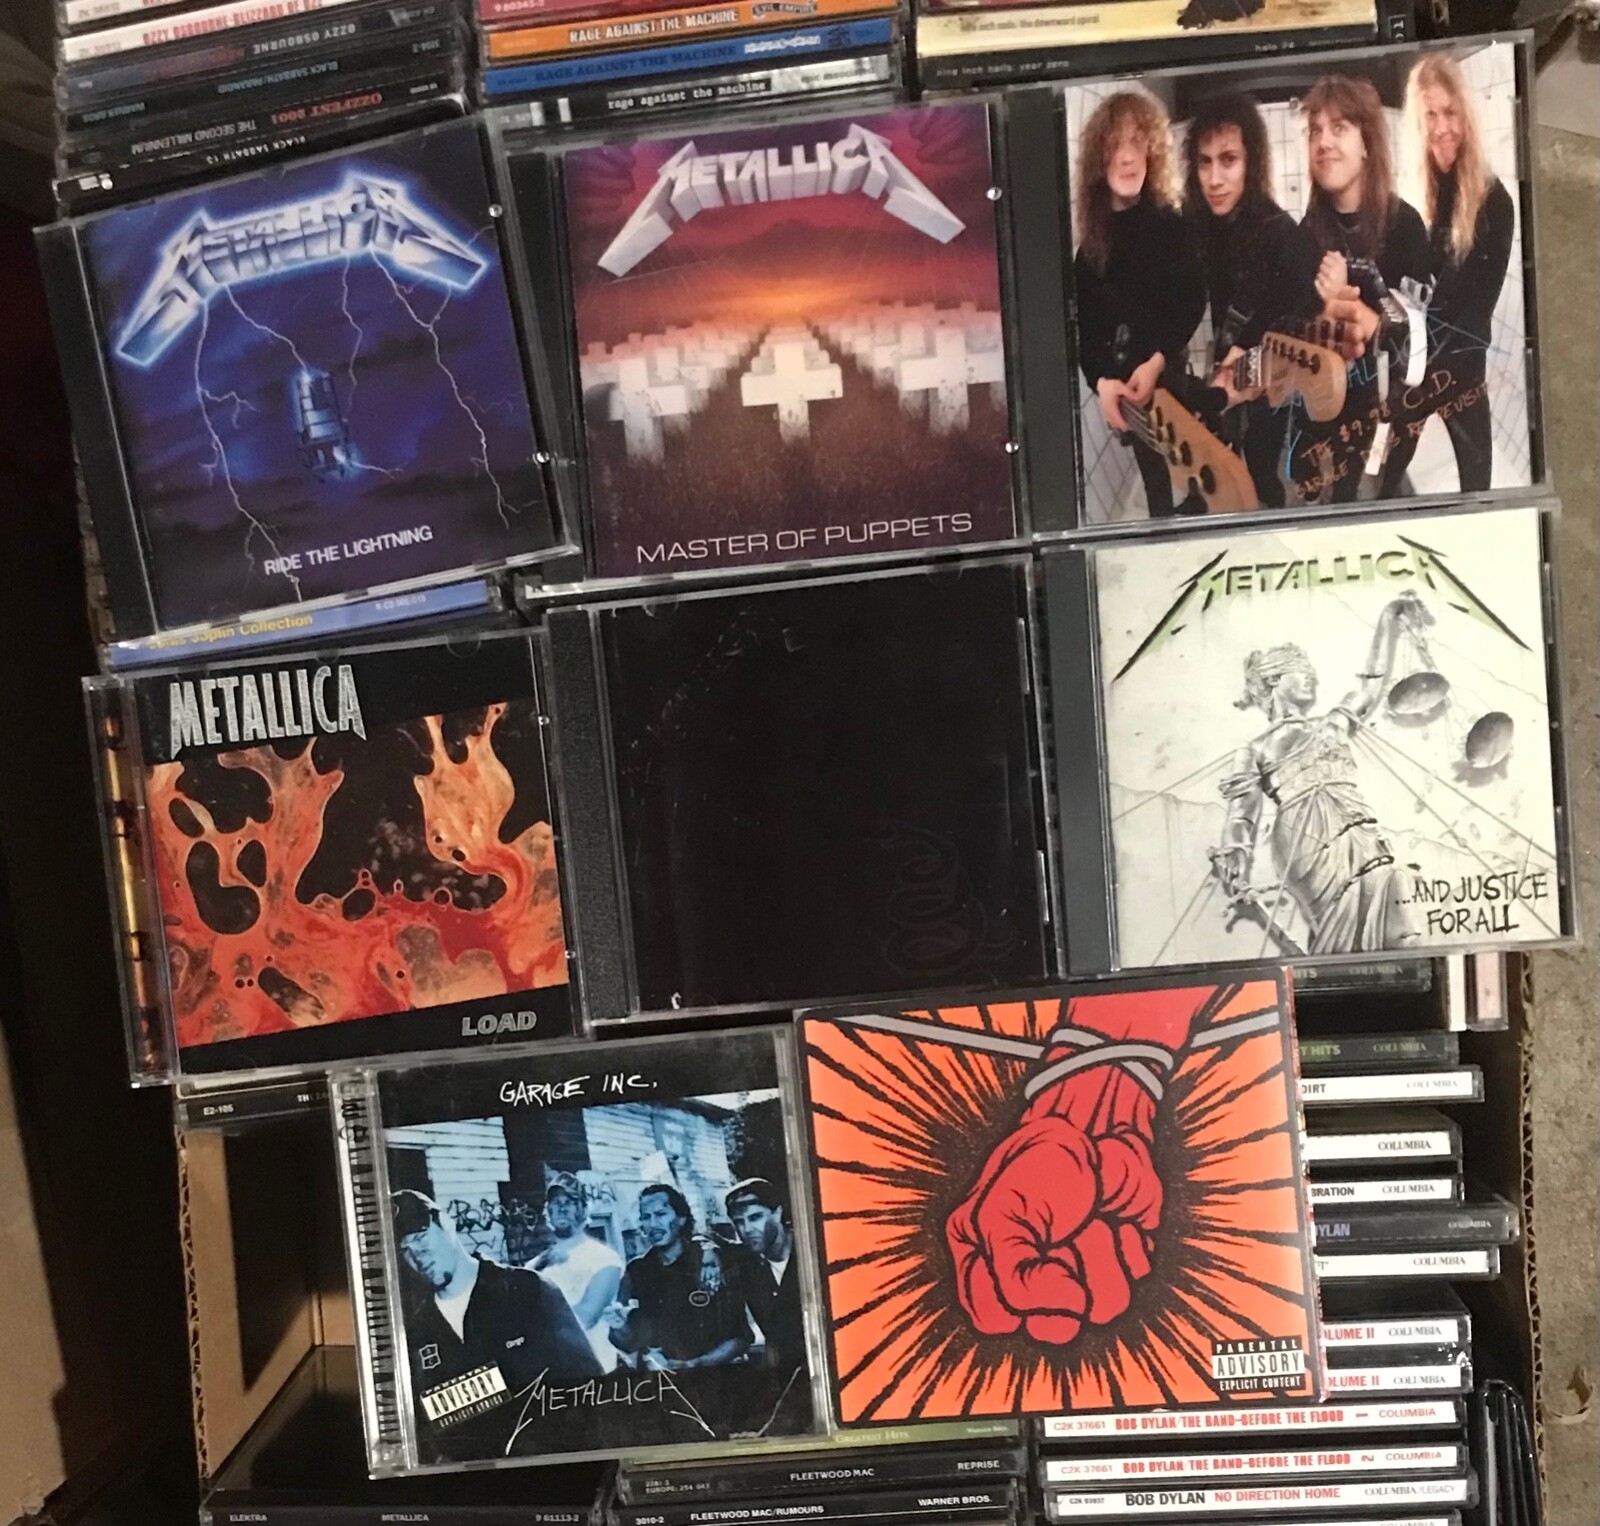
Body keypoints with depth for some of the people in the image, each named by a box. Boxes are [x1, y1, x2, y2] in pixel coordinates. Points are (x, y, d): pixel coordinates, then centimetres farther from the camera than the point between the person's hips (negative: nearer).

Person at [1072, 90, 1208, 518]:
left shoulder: (1173, 226, 1)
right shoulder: (1091, 240, 7)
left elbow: (1192, 303, -4)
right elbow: (1084, 322, 3)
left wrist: (1157, 362, -19)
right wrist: (1100, 381, -13)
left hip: (1170, 378, -2)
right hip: (1119, 386, 2)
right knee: (1157, 488, 4)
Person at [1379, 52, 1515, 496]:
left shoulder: (1493, 200, -5)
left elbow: (1483, 300, -7)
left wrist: (1439, 359, -17)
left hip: (1462, 360, -1)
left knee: (1476, 472, 7)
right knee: (1385, 477, -2)